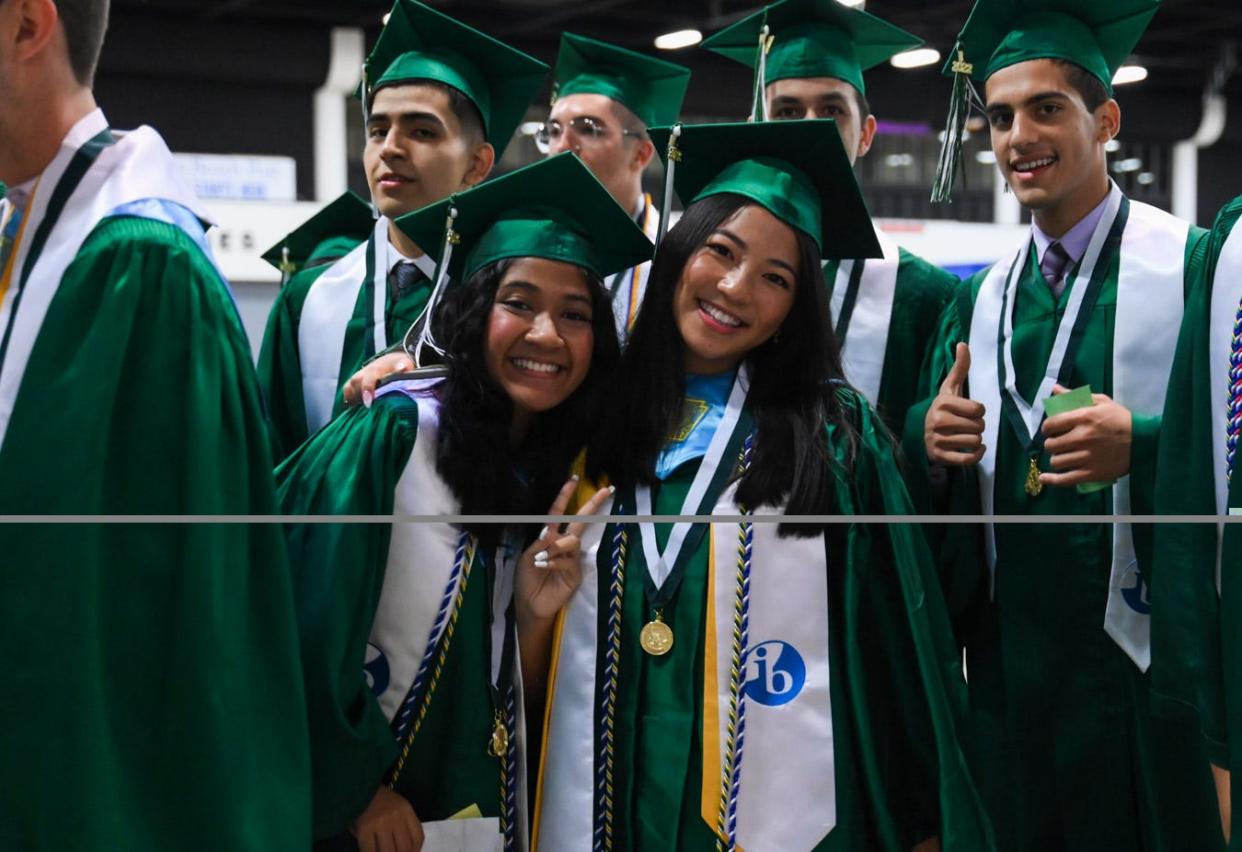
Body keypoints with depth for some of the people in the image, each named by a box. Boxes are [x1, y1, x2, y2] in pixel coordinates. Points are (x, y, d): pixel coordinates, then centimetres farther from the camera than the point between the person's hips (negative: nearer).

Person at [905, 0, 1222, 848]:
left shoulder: (1192, 268, -5)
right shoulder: (980, 300, 12)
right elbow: (933, 476, 12)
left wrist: (1140, 446, -25)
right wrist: (930, 441, -9)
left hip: (1143, 646, -4)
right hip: (1009, 657, 5)